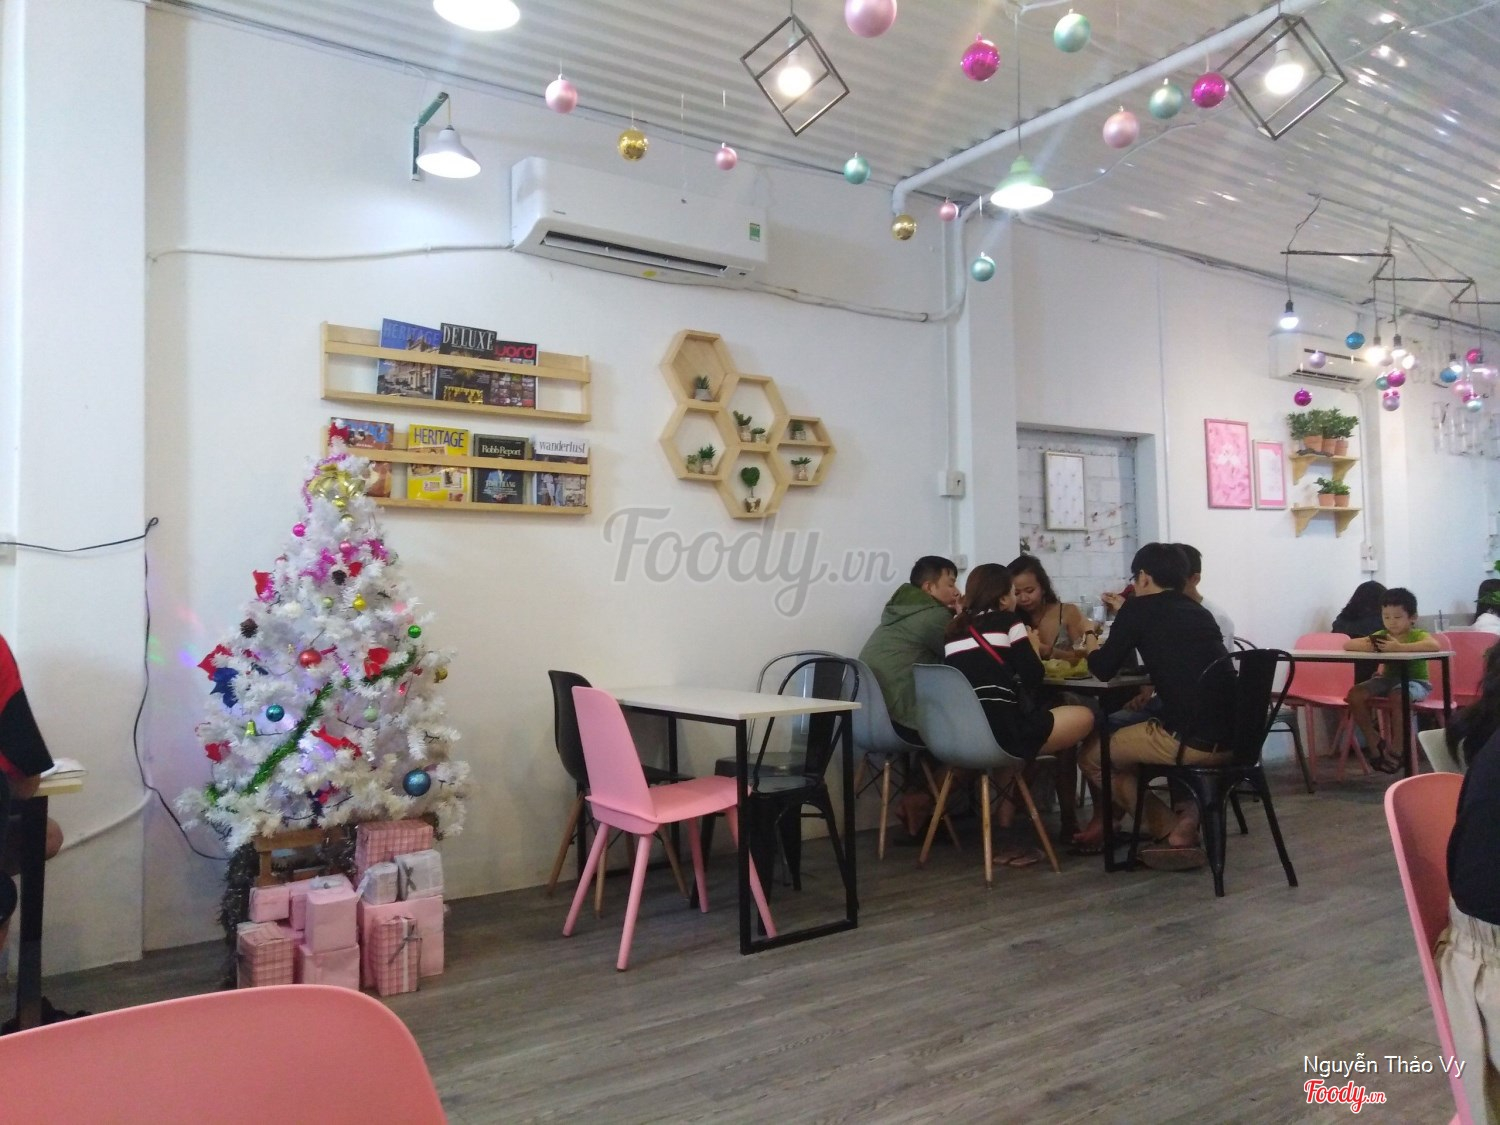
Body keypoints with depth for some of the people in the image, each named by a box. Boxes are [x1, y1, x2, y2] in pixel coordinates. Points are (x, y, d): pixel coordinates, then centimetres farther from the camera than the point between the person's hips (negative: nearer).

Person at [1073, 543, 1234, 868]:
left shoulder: (1140, 608, 1)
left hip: (1189, 740, -8)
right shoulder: (1201, 613, 18)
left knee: (1092, 756, 13)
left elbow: (1105, 670, 6)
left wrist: (1091, 646, 27)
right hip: (1231, 738, 8)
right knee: (1123, 737, 29)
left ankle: (1173, 830, 9)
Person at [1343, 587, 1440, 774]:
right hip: (1388, 679, 5)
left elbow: (1434, 645, -33)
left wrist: (1400, 647, -40)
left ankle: (1399, 749, -19)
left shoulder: (1418, 635, -9)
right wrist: (1366, 646, -24)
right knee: (1355, 694, -18)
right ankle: (1374, 741, 0)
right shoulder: (1381, 635, 5)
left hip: (1415, 681, -5)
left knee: (1398, 696, -38)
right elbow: (1347, 645, -2)